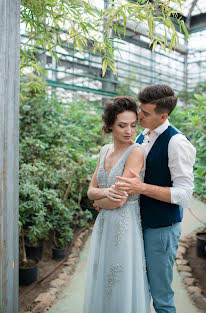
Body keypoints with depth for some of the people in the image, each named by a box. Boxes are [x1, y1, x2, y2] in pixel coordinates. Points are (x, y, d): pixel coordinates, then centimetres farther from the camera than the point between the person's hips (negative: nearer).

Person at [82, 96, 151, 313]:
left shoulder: (136, 152, -16)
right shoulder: (105, 150, 5)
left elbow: (119, 200, -20)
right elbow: (91, 191, 5)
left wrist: (98, 202, -2)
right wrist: (107, 192, -16)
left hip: (124, 226, -7)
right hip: (103, 223, 7)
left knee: (122, 287, 10)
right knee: (101, 284, 21)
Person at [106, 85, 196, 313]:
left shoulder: (177, 142, -18)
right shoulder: (141, 138, 7)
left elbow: (184, 195, -20)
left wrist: (143, 188, -27)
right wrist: (110, 193, 3)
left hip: (162, 228, -7)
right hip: (139, 223, 7)